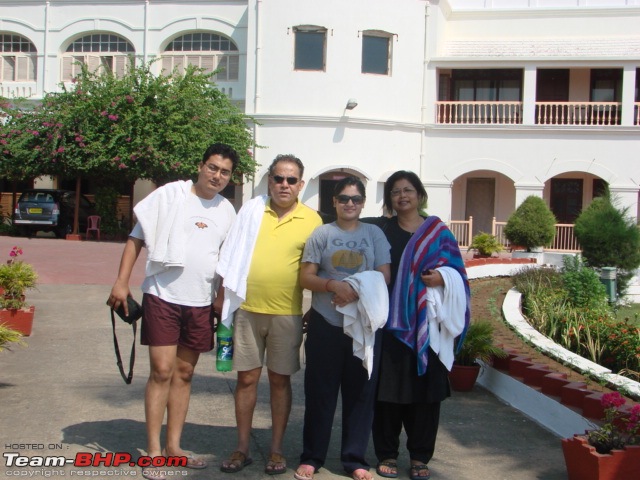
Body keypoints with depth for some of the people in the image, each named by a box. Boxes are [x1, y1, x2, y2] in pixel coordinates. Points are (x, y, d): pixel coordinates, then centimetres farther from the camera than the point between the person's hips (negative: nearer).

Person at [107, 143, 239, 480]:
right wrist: (121, 282, -10)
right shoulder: (169, 195, -4)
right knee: (162, 370, -6)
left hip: (201, 303, 4)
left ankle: (173, 446, 20)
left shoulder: (227, 211, 9)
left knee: (184, 373, 10)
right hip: (162, 296, -4)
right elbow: (136, 239, -4)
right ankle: (153, 451, 3)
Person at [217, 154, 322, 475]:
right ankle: (242, 449, 20)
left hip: (287, 314, -1)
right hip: (247, 310, 2)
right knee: (246, 379, 8)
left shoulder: (312, 220, -1)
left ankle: (276, 450, 20)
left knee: (280, 381, 8)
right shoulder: (251, 210, 4)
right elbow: (232, 256, 7)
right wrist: (225, 295, 4)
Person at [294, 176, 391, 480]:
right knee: (320, 392, 5)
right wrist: (334, 286, -17)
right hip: (325, 323, 0)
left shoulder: (374, 234, 9)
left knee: (361, 392, 4)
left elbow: (384, 276, 2)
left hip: (365, 324, 1)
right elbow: (306, 277, 2)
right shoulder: (321, 234, 7)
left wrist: (357, 292, -15)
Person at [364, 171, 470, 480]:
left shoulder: (439, 232, 10)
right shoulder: (380, 230, 8)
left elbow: (457, 271, 7)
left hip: (426, 325, 1)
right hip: (391, 323, 0)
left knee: (426, 389, 3)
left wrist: (442, 277, -12)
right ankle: (387, 454, 15)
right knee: (388, 389, 1)